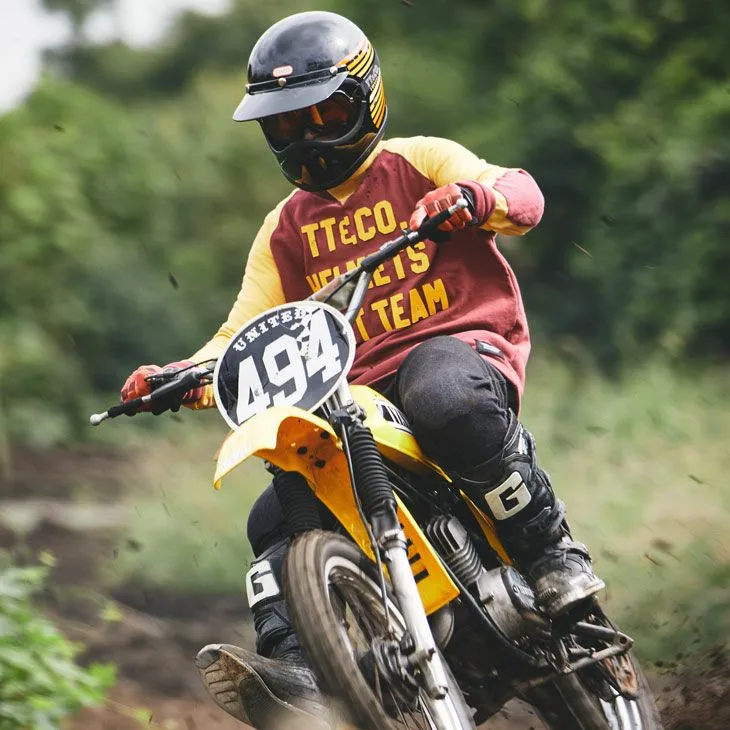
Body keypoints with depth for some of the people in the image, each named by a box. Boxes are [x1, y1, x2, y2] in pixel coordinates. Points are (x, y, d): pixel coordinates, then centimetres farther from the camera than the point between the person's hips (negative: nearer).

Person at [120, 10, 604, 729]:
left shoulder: (420, 164, 9)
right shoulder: (286, 228, 24)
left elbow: (521, 193, -6)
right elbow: (248, 332, 17)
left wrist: (475, 196, -31)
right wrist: (183, 376, -3)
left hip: (460, 341, -6)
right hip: (357, 396, 6)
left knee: (446, 401, -41)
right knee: (274, 518, -14)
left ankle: (553, 551, -30)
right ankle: (289, 666, -26)